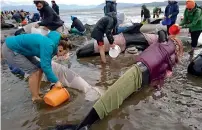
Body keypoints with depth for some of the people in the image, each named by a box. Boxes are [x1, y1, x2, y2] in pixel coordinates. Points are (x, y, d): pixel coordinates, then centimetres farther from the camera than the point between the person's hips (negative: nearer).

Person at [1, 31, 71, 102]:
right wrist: (56, 81, -21)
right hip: (9, 50, -10)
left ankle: (37, 93, 19)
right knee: (34, 71, -11)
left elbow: (46, 65, 13)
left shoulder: (51, 44, 5)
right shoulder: (48, 45, -25)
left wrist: (52, 79, 14)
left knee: (40, 68, 8)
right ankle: (35, 97, 5)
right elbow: (45, 66, -29)